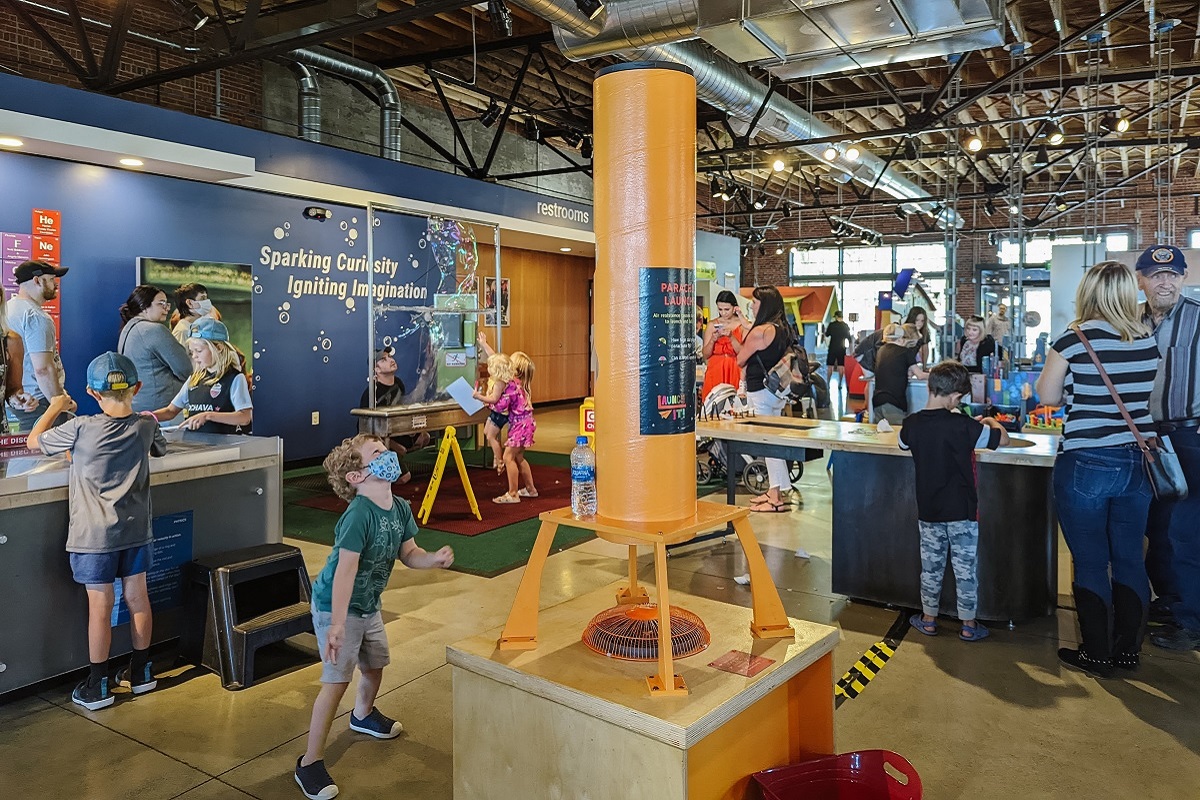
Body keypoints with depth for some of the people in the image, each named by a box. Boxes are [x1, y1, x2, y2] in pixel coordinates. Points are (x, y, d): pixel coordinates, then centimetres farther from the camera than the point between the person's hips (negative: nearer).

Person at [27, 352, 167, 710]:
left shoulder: (81, 429, -16)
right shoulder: (146, 426, -5)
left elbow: (34, 440, 1)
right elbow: (159, 448, 18)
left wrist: (55, 406, 15)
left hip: (95, 535, -3)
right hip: (135, 530, 4)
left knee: (100, 607, 4)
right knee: (137, 598, 13)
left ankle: (97, 686, 16)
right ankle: (141, 671, 26)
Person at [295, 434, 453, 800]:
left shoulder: (401, 508, -6)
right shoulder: (358, 515, -30)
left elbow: (409, 554, 3)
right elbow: (345, 568, -34)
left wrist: (434, 559, -18)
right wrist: (337, 624, -38)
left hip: (369, 605, 8)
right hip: (336, 607, -8)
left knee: (375, 664, 23)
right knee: (337, 681, -7)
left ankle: (363, 715, 54)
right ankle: (310, 764, 7)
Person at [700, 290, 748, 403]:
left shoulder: (743, 325, 2)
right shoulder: (712, 325, 7)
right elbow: (705, 355, 4)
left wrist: (731, 337, -17)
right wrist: (713, 339, -11)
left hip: (735, 373, -1)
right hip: (715, 372, 1)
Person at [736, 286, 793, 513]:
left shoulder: (760, 331, -18)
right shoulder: (782, 330, 9)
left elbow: (740, 360, -8)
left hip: (760, 391, -9)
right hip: (777, 391, 9)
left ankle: (778, 497, -1)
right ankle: (774, 490, 23)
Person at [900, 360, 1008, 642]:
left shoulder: (912, 424, -5)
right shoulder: (961, 425, -18)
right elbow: (1003, 440, -9)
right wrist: (991, 422, 11)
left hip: (928, 510, 4)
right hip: (962, 511, -4)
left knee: (931, 565, 16)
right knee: (965, 568, 9)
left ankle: (928, 619, 26)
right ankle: (968, 625, 19)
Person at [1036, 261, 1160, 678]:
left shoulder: (1075, 338, -12)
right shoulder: (1149, 341, 2)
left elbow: (1047, 396, -3)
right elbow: (1141, 393, 15)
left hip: (1085, 464, -5)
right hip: (1136, 463, 5)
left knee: (1090, 562, 6)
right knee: (1129, 559, 14)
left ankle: (1097, 655, 16)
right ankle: (1128, 650, 25)